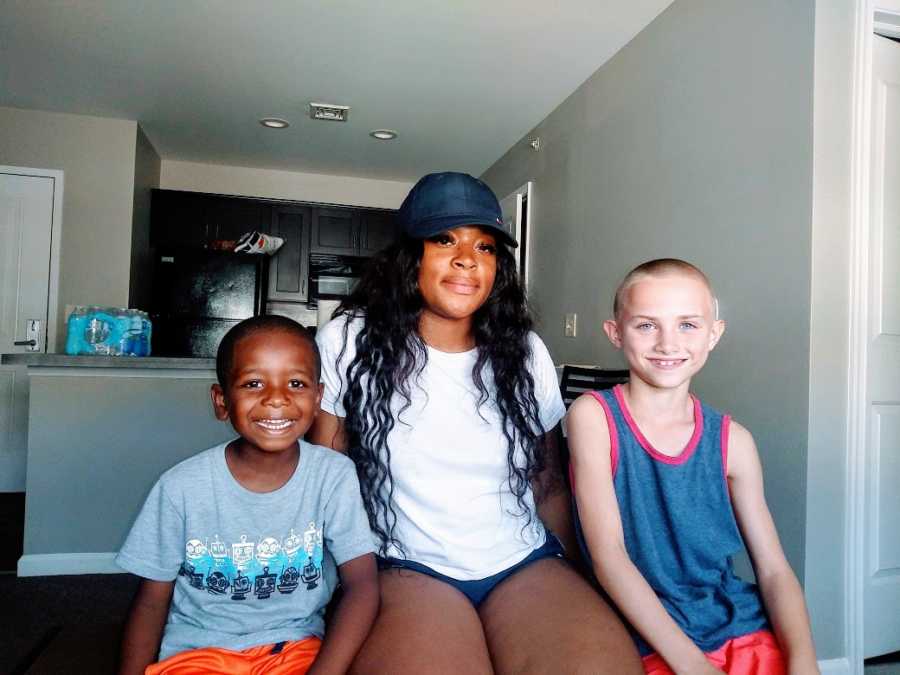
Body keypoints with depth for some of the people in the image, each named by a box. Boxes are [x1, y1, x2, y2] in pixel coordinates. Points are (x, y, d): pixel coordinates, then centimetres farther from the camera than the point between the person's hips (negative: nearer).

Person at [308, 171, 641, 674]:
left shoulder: (525, 352, 4)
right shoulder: (349, 342, -4)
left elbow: (548, 485, 12)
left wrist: (592, 578, 12)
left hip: (527, 563, 3)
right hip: (408, 568, -2)